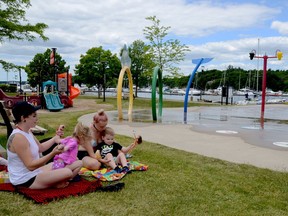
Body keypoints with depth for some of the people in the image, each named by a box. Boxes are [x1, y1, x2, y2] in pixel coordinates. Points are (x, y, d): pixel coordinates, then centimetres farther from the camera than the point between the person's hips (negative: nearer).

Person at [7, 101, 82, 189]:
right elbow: (31, 165, -29)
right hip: (25, 180, -10)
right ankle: (55, 184, 0)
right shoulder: (18, 137, -25)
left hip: (35, 172, 10)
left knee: (78, 163, 8)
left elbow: (40, 148, 20)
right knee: (67, 173, -29)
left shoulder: (27, 132, 6)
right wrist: (52, 153, -35)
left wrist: (56, 137, 19)